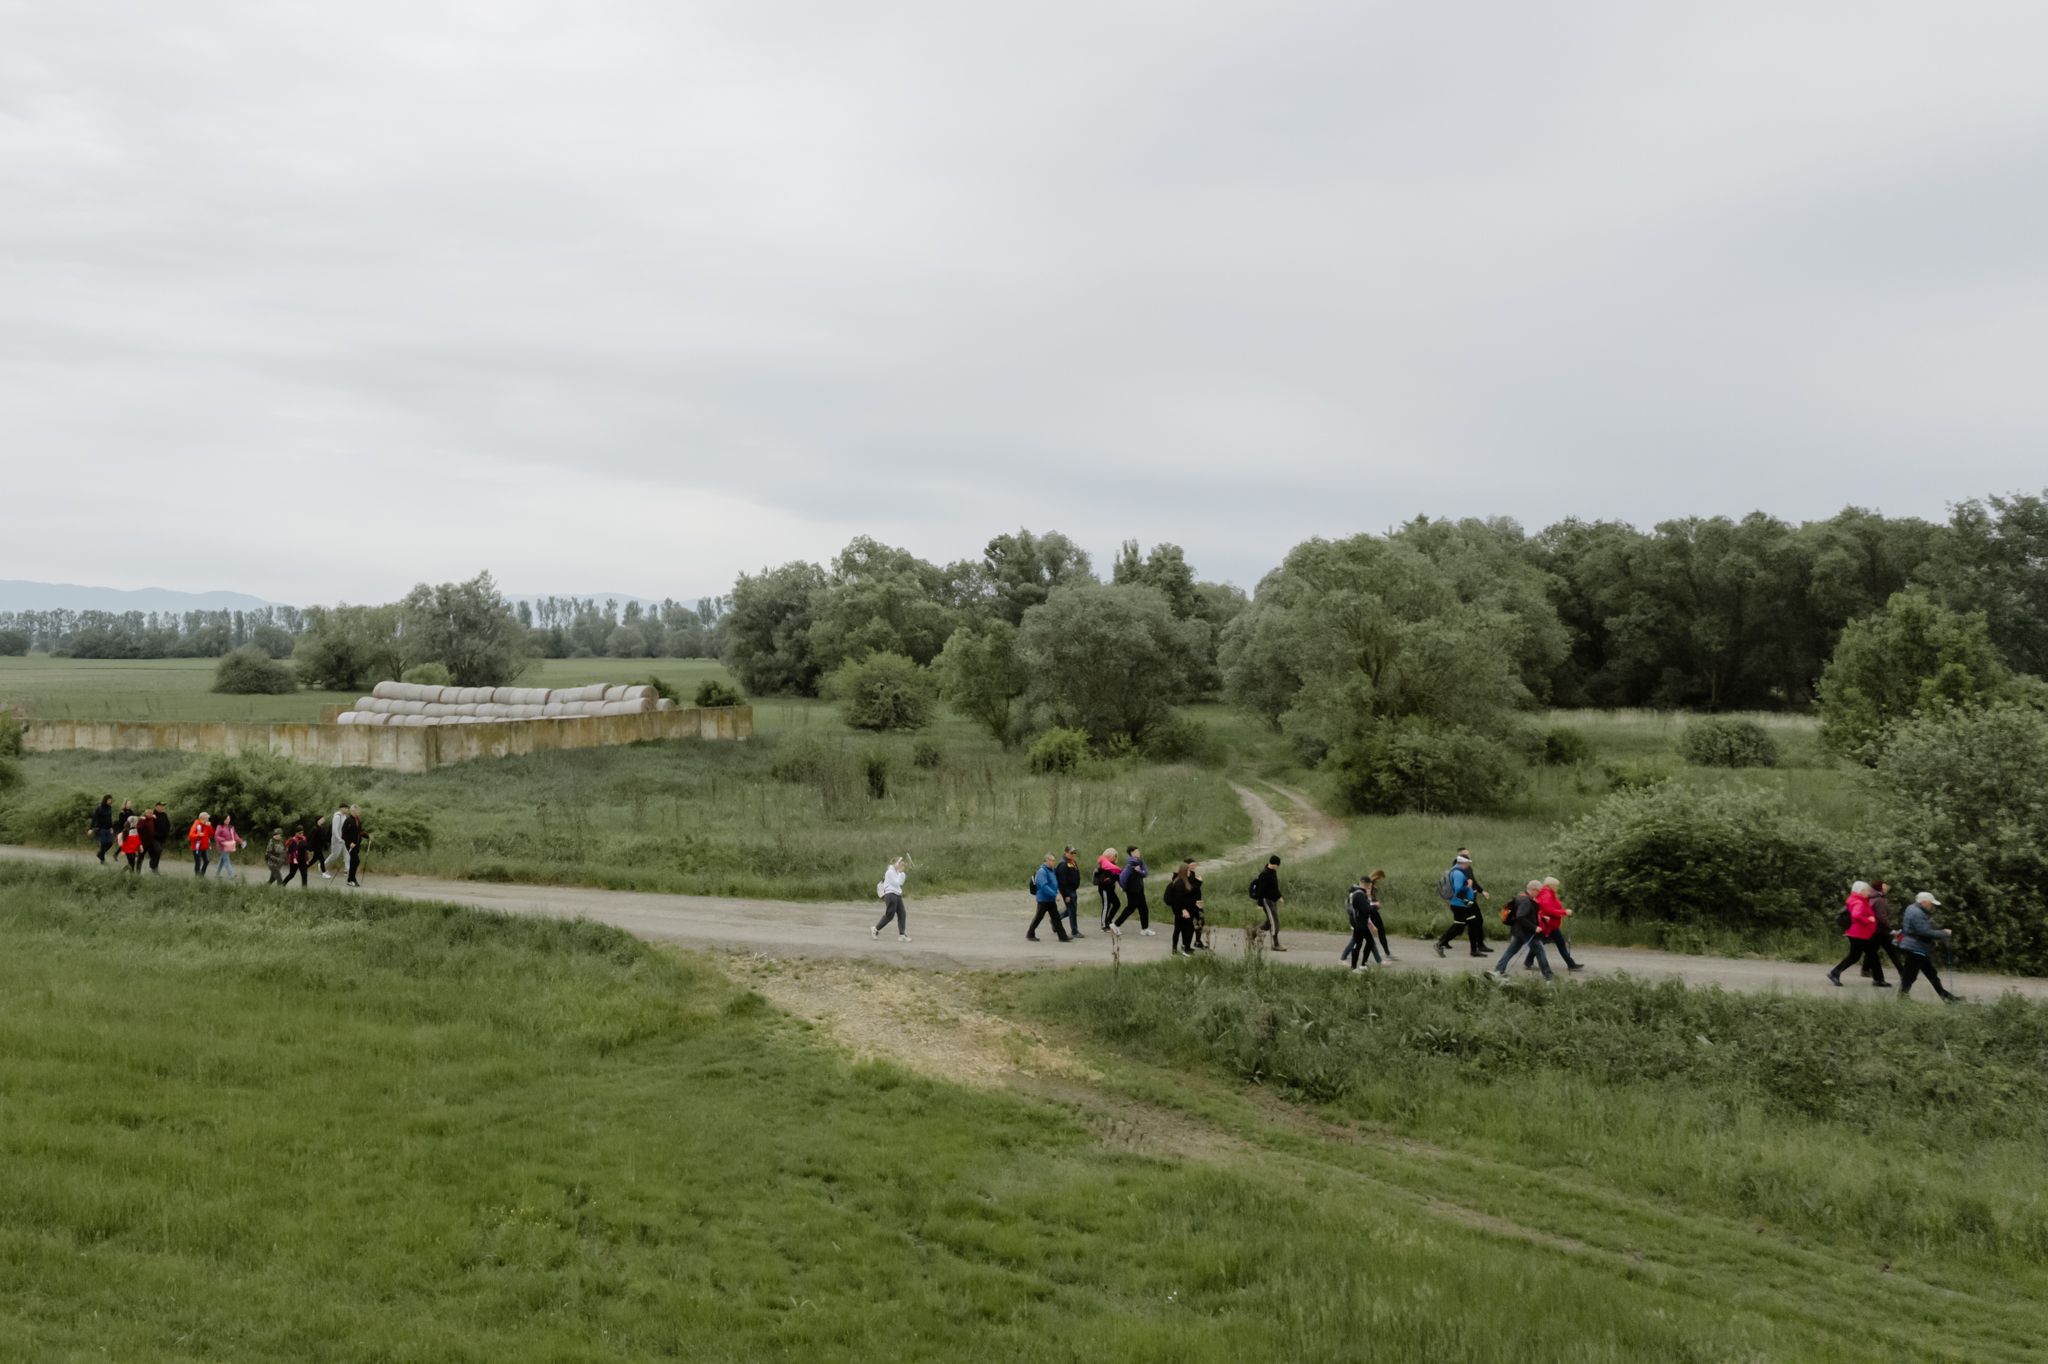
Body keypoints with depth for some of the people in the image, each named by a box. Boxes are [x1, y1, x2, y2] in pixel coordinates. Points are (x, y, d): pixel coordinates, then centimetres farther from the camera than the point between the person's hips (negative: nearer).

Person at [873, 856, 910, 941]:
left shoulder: (897, 871, 17)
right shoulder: (890, 871, -12)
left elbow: (900, 882, 18)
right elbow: (896, 883, -15)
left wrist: (903, 873, 6)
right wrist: (901, 873, -10)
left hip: (897, 895, 9)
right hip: (890, 894, -9)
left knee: (902, 914, -1)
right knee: (889, 915, -5)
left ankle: (902, 935, -2)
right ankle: (876, 929, 13)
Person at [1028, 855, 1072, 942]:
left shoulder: (1052, 871, 10)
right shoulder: (1042, 871, -18)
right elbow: (1044, 886, -27)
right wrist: (1055, 895, -28)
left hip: (1051, 900, 8)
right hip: (1043, 899, -8)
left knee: (1056, 918, 6)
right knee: (1038, 918, 3)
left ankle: (1062, 936, 6)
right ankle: (1030, 934, 17)